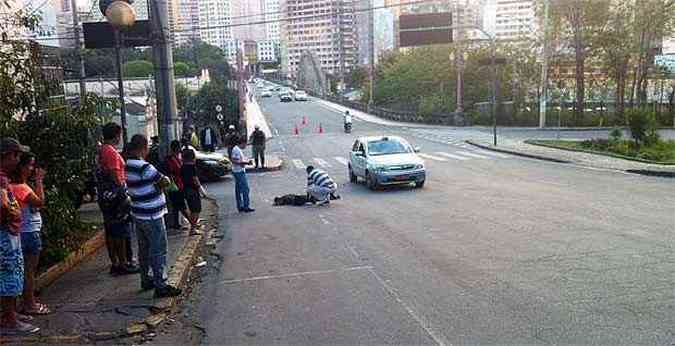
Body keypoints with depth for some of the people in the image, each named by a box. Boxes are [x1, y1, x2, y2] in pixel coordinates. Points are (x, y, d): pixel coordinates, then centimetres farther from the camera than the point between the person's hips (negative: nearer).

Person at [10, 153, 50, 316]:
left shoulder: (23, 185, 11)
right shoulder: (20, 187, -17)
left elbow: (37, 201, 11)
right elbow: (40, 202, -21)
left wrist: (38, 181, 11)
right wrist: (39, 181, -15)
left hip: (31, 231, 10)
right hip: (29, 232, -10)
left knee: (30, 270, 16)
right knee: (29, 270, -2)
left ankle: (30, 301, 25)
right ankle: (29, 305, 7)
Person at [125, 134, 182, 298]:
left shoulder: (128, 167, 6)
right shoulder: (145, 168, -22)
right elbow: (165, 182, -15)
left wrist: (156, 182, 1)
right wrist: (164, 178, 6)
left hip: (138, 215, 9)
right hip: (152, 216, -9)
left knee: (144, 249, 18)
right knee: (159, 251, -2)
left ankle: (146, 280, 30)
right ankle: (160, 286, 3)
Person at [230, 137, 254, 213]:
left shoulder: (239, 149, 15)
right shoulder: (237, 150, -17)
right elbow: (234, 161, -23)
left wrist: (247, 160, 13)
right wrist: (246, 162, -21)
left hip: (239, 172, 11)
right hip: (239, 172, -11)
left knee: (238, 190, 12)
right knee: (245, 189, -6)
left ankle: (240, 207, 17)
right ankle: (246, 207, -3)